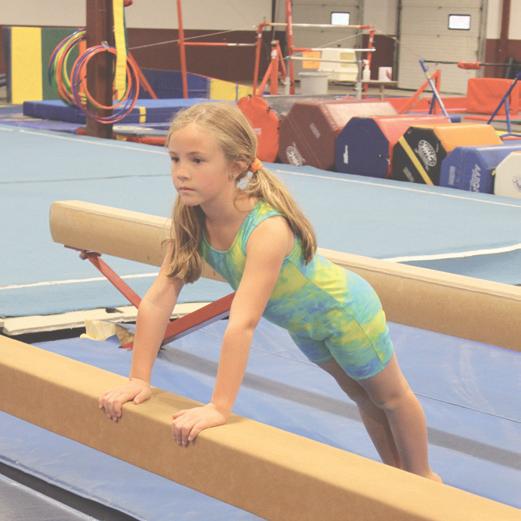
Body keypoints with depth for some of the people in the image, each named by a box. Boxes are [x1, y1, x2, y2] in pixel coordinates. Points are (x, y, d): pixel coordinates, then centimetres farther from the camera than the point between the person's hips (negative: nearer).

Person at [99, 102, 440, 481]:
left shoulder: (268, 228, -44)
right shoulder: (190, 220, -23)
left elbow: (243, 323, -48)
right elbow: (158, 299, -22)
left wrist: (220, 407, -49)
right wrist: (139, 379, -25)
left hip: (344, 310, -7)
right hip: (303, 323, 7)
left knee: (391, 396, 20)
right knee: (360, 396, 28)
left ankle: (423, 476, 43)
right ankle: (396, 471, 50)